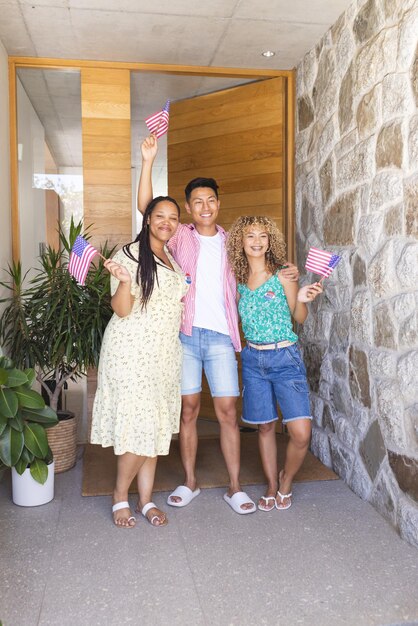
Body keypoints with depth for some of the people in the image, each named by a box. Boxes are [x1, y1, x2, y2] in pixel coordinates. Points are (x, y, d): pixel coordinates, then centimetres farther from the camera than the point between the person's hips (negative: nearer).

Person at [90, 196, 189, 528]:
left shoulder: (175, 258, 14)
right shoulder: (130, 254, -7)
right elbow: (122, 310, -13)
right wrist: (124, 280, -28)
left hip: (165, 351, 7)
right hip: (132, 350, -6)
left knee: (157, 426, 8)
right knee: (139, 425, -8)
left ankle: (146, 499, 19)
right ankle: (120, 495, 15)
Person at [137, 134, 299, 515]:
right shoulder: (180, 236, 6)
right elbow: (146, 207, -6)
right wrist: (149, 160, -12)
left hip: (220, 336, 1)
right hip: (185, 334, -1)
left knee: (228, 411, 0)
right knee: (188, 409, 7)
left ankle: (235, 487, 11)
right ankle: (190, 482, 21)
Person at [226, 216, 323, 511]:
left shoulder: (282, 275, -5)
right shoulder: (238, 279, 5)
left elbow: (299, 318, 2)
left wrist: (302, 300, -17)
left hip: (285, 357, -3)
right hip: (253, 358, 3)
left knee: (301, 433, -9)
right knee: (265, 426, 12)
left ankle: (286, 479, 20)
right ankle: (272, 486, 31)